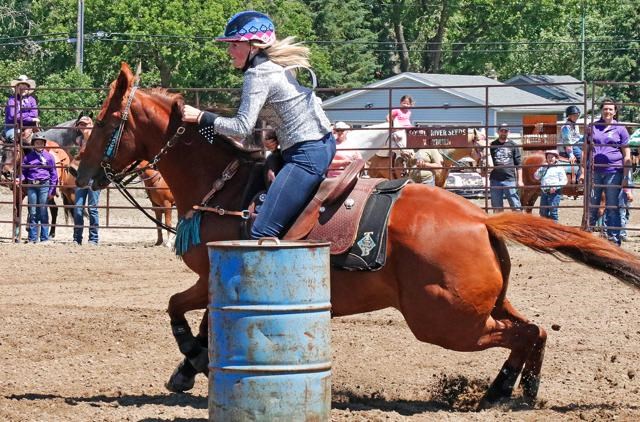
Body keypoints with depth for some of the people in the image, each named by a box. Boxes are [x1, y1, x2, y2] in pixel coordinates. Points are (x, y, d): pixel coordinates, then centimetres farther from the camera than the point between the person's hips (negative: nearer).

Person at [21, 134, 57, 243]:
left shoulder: (49, 157, 4)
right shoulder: (28, 157, 8)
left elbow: (54, 175, 4)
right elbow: (23, 171, 12)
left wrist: (52, 191, -2)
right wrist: (21, 180, -10)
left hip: (44, 185, -2)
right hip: (31, 186, 2)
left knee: (43, 212, -2)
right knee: (32, 212, 5)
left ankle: (44, 238, 3)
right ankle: (32, 238, 9)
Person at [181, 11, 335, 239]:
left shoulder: (257, 75, -14)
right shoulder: (277, 66, 15)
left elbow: (242, 127, -19)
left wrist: (201, 117, -11)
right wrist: (278, 137, 10)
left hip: (306, 155, -11)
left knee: (262, 232, -15)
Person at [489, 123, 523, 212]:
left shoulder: (513, 146, 6)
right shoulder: (492, 145, 10)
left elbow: (518, 164, 6)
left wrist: (519, 180, 0)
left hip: (510, 179, -2)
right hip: (495, 180, 2)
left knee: (516, 206, -4)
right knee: (497, 208, 8)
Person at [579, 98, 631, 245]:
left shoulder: (620, 129, 2)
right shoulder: (592, 127, 9)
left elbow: (626, 156, 2)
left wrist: (626, 177, -5)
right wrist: (583, 172, 7)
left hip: (613, 172, -2)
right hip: (594, 172, 2)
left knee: (612, 207, 1)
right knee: (591, 207, 8)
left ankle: (614, 238, 6)